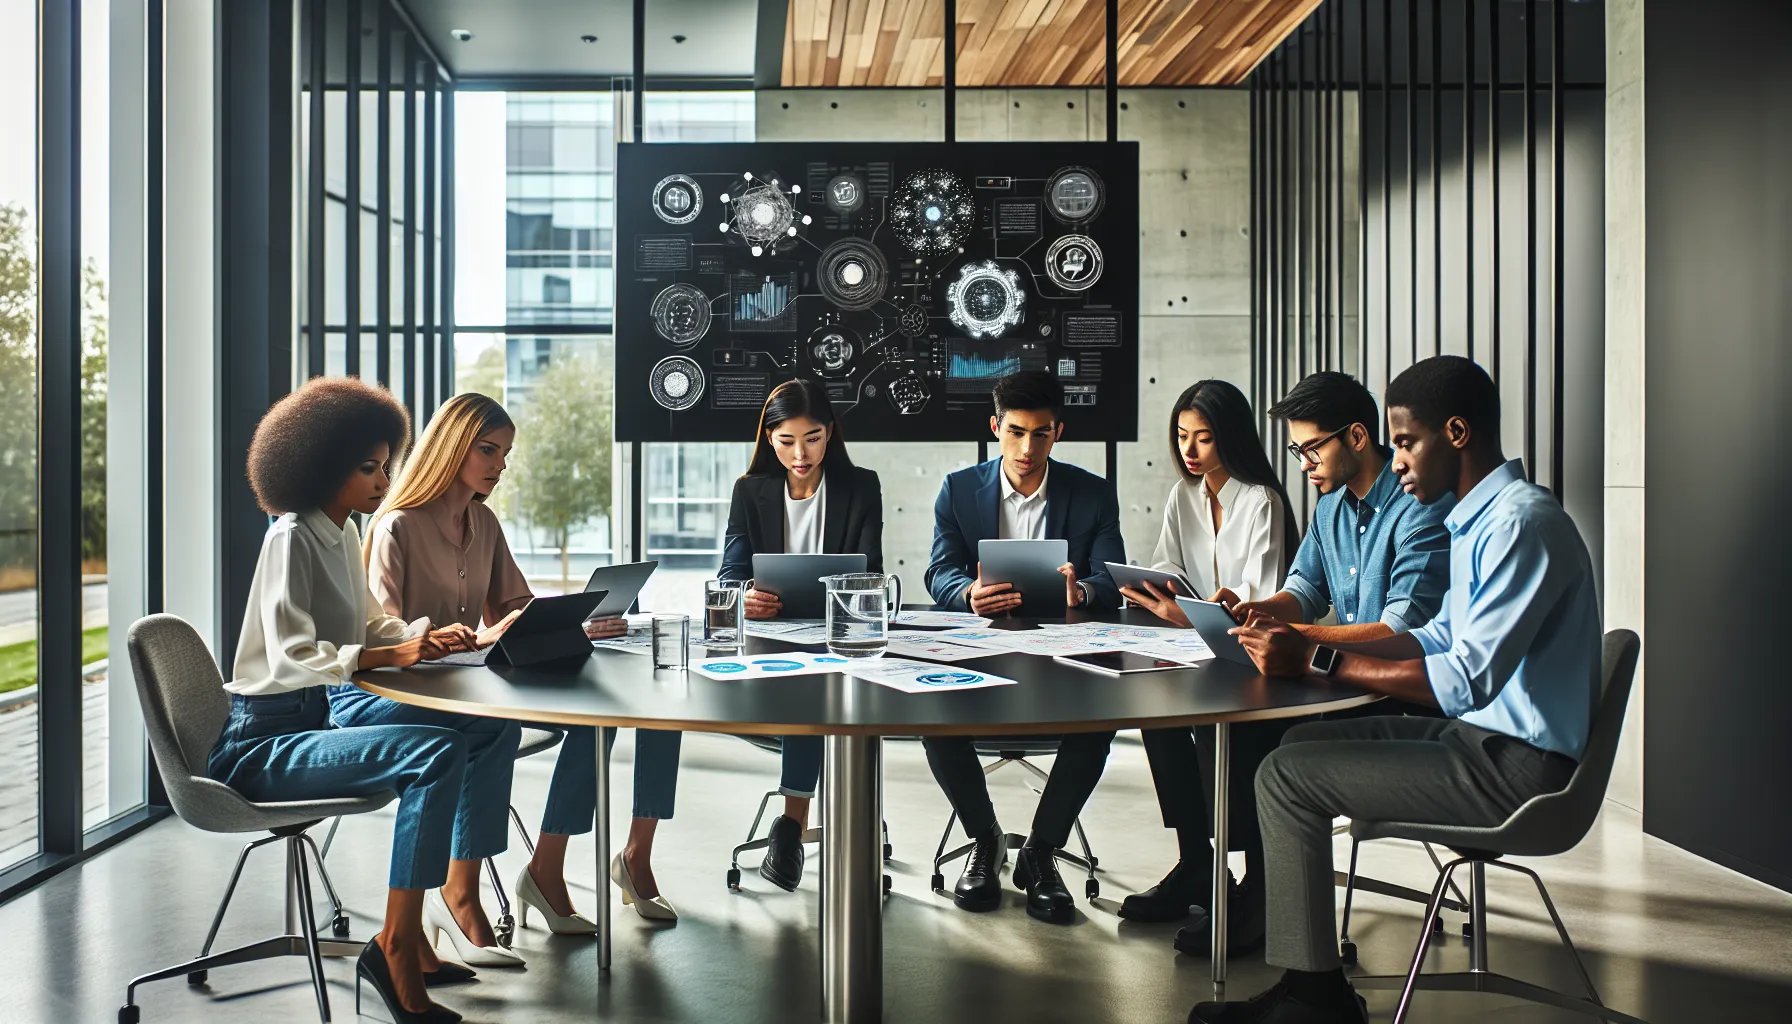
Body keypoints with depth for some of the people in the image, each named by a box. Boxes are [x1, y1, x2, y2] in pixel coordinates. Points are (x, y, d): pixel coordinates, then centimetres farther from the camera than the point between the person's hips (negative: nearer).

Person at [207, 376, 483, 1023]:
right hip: (264, 744, -9)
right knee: (438, 754, -29)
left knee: (491, 732, 0)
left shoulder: (344, 534, 12)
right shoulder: (292, 537, -14)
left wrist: (428, 635, 2)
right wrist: (393, 654, -33)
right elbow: (291, 657, -24)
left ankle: (405, 937, 2)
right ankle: (397, 948, -18)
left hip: (317, 721, 9)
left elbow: (368, 625, 21)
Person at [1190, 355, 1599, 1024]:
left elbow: (1468, 680, -28)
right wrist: (1301, 640, 7)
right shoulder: (1478, 517, 12)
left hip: (1517, 767, -10)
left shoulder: (1522, 522, -20)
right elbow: (1442, 637, 18)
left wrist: (1319, 661, -24)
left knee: (1286, 775, -13)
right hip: (1485, 733, 10)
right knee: (1304, 743, 12)